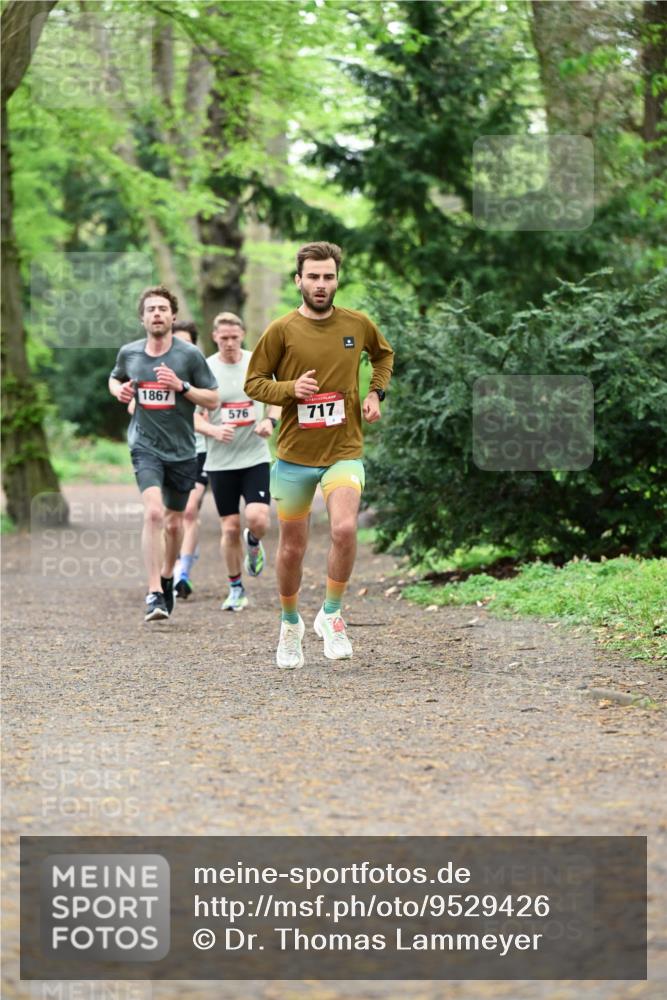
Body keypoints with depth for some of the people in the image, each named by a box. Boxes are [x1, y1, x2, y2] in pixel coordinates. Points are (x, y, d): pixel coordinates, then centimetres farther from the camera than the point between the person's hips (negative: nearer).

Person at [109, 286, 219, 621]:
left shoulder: (190, 355, -5)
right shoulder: (128, 353, 2)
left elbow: (213, 399, -2)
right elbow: (115, 378, 24)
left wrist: (181, 386, -18)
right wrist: (119, 390, 0)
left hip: (181, 450, 1)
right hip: (145, 446, -1)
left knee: (174, 523, 13)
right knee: (153, 513, -21)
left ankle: (167, 577, 40)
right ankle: (154, 594, -22)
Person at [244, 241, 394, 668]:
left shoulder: (359, 324, 2)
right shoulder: (281, 330, -5)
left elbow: (384, 355, 23)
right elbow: (253, 382, 2)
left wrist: (376, 393, 6)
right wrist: (291, 389, -16)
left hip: (344, 451, 0)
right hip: (294, 455, 0)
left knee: (345, 529, -25)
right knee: (292, 549, 8)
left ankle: (331, 614, -5)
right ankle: (291, 623, 33)